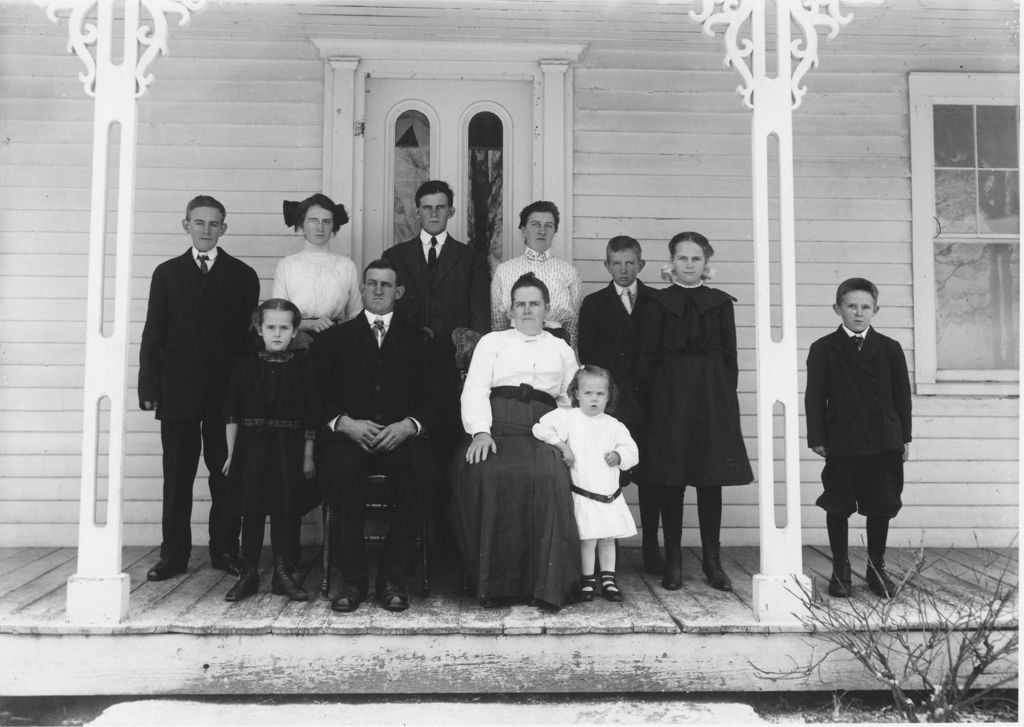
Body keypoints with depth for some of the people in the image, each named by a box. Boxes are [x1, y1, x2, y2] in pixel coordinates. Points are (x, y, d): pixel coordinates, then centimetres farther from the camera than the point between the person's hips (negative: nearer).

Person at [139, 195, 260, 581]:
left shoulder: (242, 275, 8)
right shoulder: (167, 273, 11)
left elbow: (251, 333, 4)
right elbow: (153, 334, 7)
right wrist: (148, 388, -2)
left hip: (227, 390, -1)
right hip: (177, 390, 1)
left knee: (225, 473, 4)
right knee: (177, 475, 5)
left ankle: (225, 550, 14)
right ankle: (174, 553, 14)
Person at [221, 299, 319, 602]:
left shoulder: (302, 367, 2)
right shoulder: (246, 365, 3)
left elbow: (310, 418, 2)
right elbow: (232, 414, 4)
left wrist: (308, 456, -1)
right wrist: (232, 452, 0)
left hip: (289, 449, 0)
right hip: (251, 447, 0)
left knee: (287, 511, 2)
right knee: (251, 512, 5)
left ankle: (284, 574, 13)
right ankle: (249, 574, 16)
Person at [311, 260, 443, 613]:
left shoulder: (416, 340, 19)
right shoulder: (334, 339, 18)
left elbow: (434, 401, 10)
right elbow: (317, 396, 7)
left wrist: (408, 425, -10)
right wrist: (346, 423, -11)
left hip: (401, 437, 0)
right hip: (347, 435, 0)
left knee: (422, 472, -32)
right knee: (338, 471, -34)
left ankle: (392, 576, -19)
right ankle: (353, 577, -19)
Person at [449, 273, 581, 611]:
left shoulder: (562, 350, 27)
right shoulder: (492, 342, 22)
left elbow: (570, 400, 17)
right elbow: (475, 389, 8)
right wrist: (480, 431, -11)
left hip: (542, 435, 1)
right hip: (496, 429, -1)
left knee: (550, 479, -33)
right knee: (486, 476, -34)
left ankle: (547, 585, -26)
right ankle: (492, 583, -23)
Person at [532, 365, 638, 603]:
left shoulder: (613, 425, 8)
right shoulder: (567, 418, -4)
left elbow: (631, 450, 12)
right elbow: (541, 428, -16)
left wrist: (619, 456, -8)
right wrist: (562, 446, -18)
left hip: (610, 494, 4)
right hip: (583, 496, -4)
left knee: (608, 538, 11)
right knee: (587, 539, -4)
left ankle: (608, 579, 24)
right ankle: (587, 580, 12)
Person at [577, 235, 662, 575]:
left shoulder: (657, 302, 11)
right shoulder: (593, 305, 10)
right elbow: (587, 357, 6)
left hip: (648, 402, 1)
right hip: (610, 403, -1)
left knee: (650, 477, 4)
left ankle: (651, 549, 14)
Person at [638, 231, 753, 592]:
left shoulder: (721, 303, 10)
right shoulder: (658, 303, 6)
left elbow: (729, 355, 9)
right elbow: (648, 356, 3)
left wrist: (726, 395, 0)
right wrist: (657, 396, -4)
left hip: (714, 399, 1)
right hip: (670, 397, -1)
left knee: (711, 479, 3)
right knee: (671, 480, 1)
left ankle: (711, 561, 12)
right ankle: (673, 560, 10)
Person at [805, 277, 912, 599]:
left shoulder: (890, 348, 7)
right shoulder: (823, 349, 1)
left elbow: (902, 395, 8)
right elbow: (814, 396, -1)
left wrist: (905, 438, 5)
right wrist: (817, 437, -7)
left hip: (884, 442, 2)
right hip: (841, 442, -2)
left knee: (881, 507, 9)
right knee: (838, 507, 4)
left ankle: (877, 569, 25)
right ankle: (840, 570, 18)